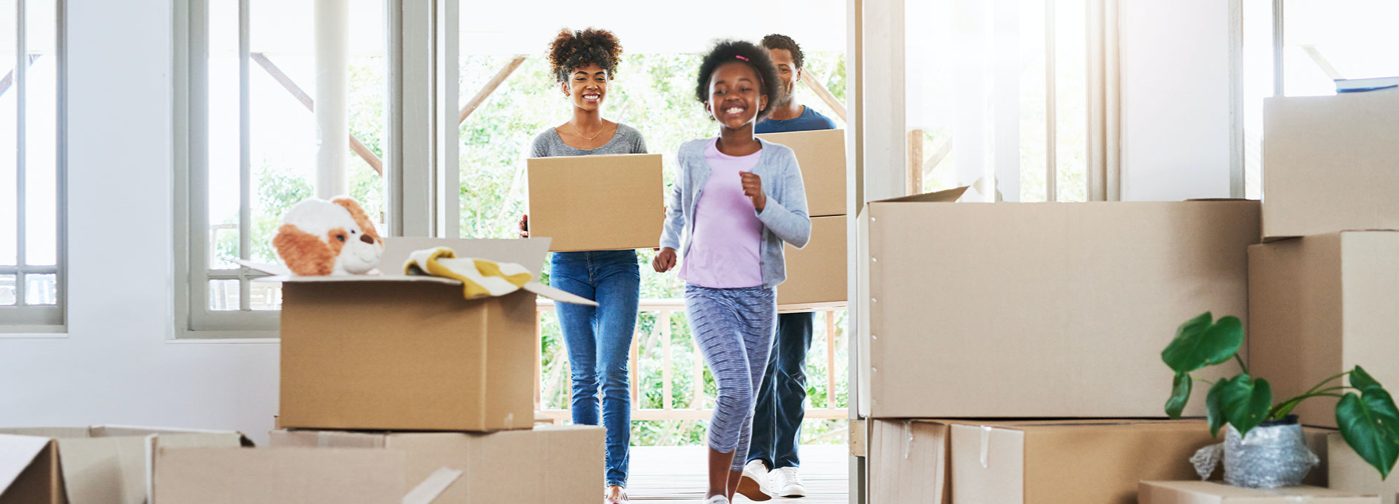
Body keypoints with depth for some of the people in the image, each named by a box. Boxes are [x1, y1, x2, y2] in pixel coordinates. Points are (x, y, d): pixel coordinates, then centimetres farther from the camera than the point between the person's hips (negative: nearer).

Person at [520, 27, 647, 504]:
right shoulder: (546, 143, 6)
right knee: (582, 376, 4)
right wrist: (527, 227, -13)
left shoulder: (629, 139, 5)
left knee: (612, 373, -8)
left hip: (618, 263, -1)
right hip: (568, 263, 1)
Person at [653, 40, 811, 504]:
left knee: (744, 403, 11)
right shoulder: (692, 156, -1)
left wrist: (761, 202, -24)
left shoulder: (779, 161, -3)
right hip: (705, 291, -2)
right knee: (734, 390, -20)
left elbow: (801, 232, -9)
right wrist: (668, 245, 3)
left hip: (757, 295, 2)